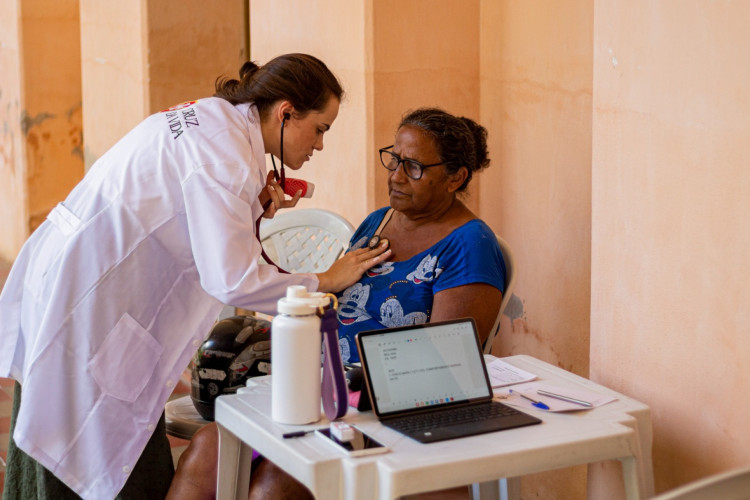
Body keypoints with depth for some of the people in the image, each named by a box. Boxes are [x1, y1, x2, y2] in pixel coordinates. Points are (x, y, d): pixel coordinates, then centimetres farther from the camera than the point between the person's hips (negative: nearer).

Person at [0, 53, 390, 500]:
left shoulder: (211, 116, 11)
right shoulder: (225, 151, -19)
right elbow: (232, 279, -24)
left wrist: (253, 208, 4)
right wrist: (326, 281, -12)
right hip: (88, 299, -10)